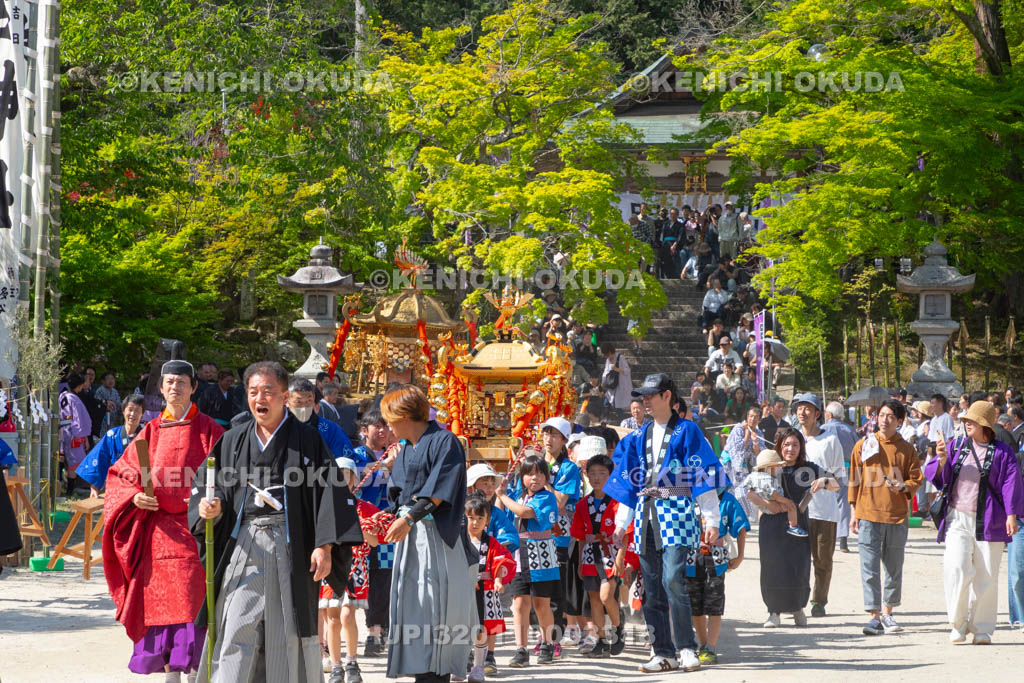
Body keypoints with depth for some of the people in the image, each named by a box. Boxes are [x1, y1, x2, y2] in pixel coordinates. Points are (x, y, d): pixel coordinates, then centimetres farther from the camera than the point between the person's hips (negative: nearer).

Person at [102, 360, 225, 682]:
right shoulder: (151, 432, 12)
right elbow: (120, 475, 13)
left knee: (192, 601, -11)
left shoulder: (209, 431, 4)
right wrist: (134, 497, -6)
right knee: (162, 602, 2)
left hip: (195, 526, -3)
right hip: (158, 529, 3)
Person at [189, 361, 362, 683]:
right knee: (235, 631, -7)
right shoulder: (232, 441, 11)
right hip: (242, 546, 2)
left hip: (291, 547, -2)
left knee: (287, 633, 3)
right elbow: (205, 484, 13)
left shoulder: (307, 440, 2)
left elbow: (331, 491, -4)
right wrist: (209, 507, -11)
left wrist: (324, 546, -13)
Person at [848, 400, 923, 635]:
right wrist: (854, 512, 5)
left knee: (894, 569, 8)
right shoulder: (863, 446, 6)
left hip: (897, 516, 1)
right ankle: (875, 616, -8)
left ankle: (887, 613, 22)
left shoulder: (907, 450, 6)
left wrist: (903, 487, -14)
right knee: (869, 568, -7)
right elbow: (854, 480, 9)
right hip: (868, 515, -1)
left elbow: (916, 479, 8)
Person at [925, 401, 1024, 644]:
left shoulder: (1001, 453, 1)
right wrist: (942, 460, -10)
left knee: (986, 576, 2)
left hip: (988, 522, -1)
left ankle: (982, 629, 14)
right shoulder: (956, 447, 10)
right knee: (957, 569, -15)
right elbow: (934, 475, 11)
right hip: (958, 519, 1)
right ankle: (958, 624, -2)